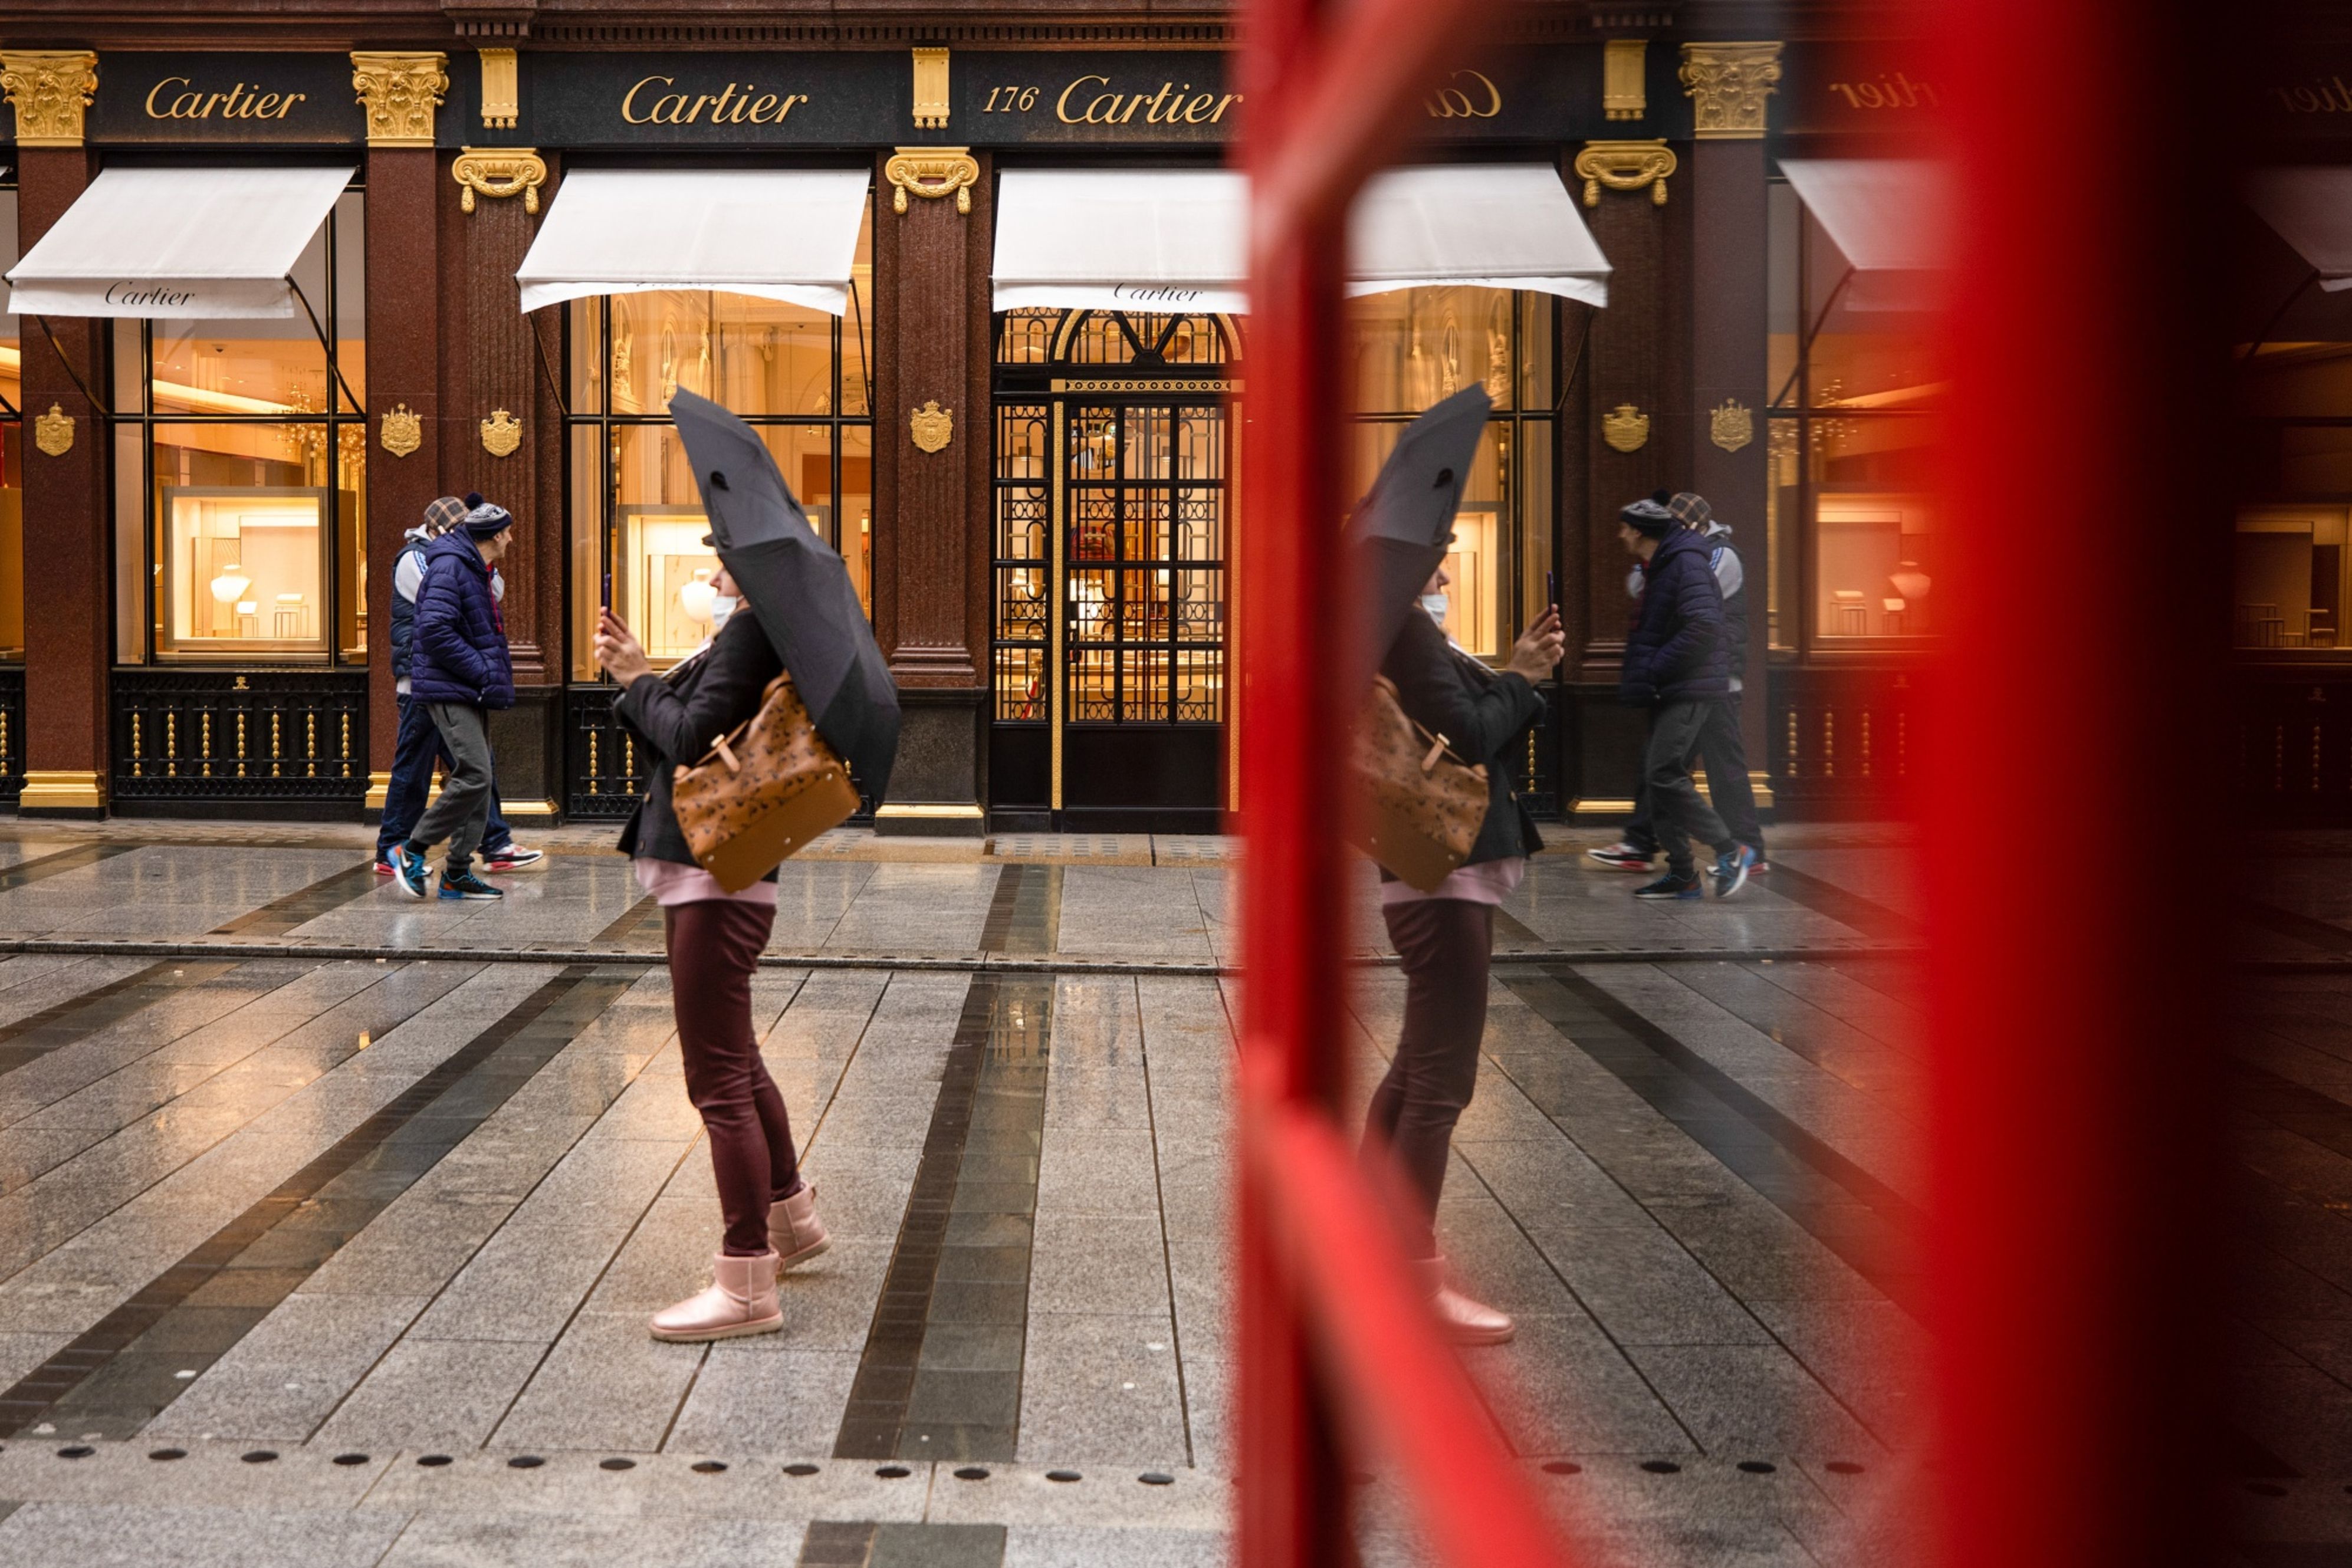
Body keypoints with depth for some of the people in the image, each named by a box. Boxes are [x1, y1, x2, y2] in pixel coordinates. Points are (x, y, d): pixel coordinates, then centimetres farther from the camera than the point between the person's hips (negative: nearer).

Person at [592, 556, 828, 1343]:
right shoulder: (741, 636, 15)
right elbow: (688, 733, 16)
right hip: (710, 878, 11)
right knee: (736, 1063, 24)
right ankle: (790, 1216, 41)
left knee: (720, 1080, -6)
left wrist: (639, 682, -6)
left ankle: (747, 1285, 0)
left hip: (717, 882, -11)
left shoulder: (750, 631, -16)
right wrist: (640, 676, 5)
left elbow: (691, 739, -22)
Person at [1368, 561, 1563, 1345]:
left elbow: (1470, 728, 14)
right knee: (1440, 1081, -7)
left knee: (1417, 1068, 20)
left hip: (1439, 875, 11)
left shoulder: (1402, 630, 16)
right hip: (1444, 877, -11)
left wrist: (1516, 676, 2)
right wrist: (1520, 683, -5)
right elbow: (1468, 735, -21)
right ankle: (1416, 1278, -3)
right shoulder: (1405, 627, -16)